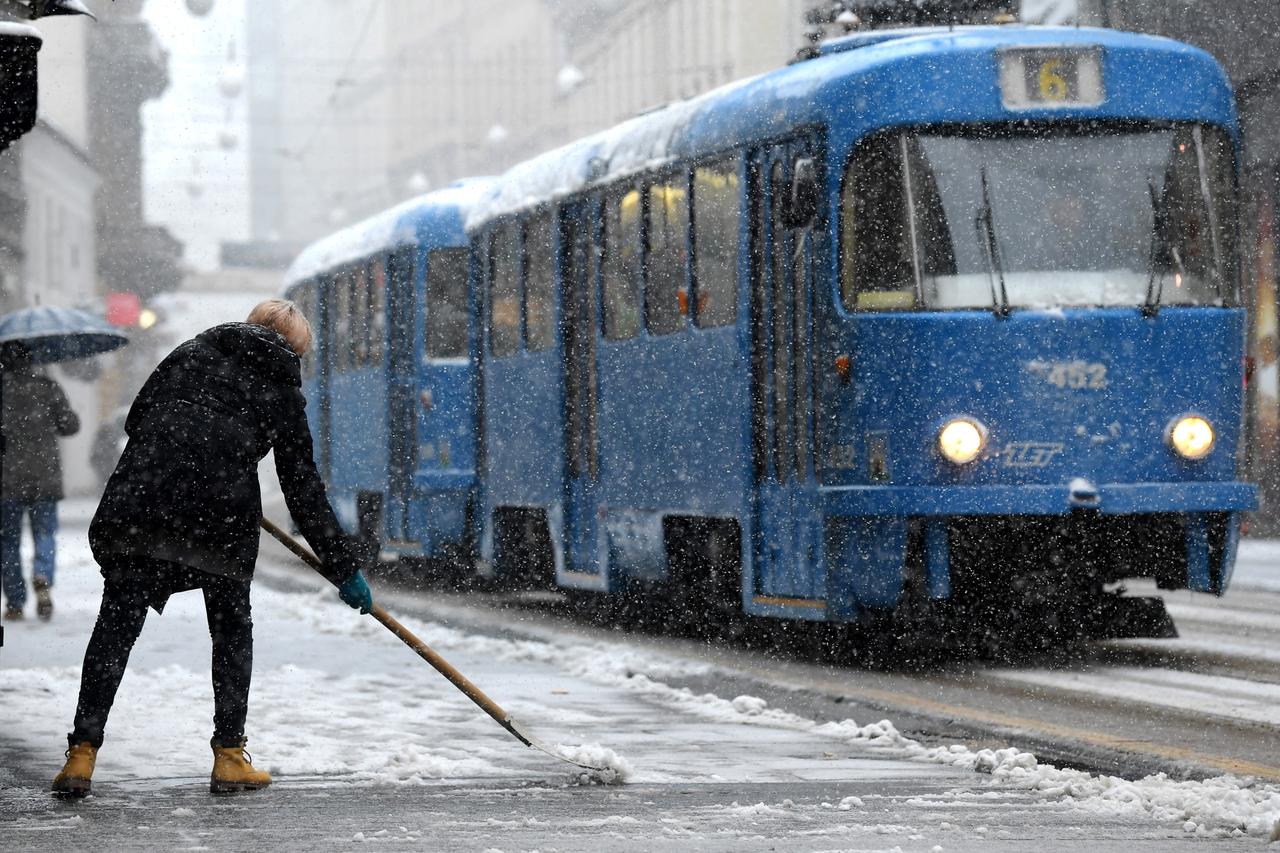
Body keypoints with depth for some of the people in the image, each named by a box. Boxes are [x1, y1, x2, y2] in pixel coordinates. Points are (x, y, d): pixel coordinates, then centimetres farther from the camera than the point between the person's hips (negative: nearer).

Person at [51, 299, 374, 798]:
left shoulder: (192, 352, 22)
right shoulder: (282, 389, 13)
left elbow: (136, 421, 21)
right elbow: (302, 487, 12)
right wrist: (343, 567, 16)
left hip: (139, 496, 2)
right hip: (221, 509, -2)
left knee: (117, 621, 6)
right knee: (231, 626, 16)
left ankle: (81, 755, -1)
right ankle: (229, 757, 14)